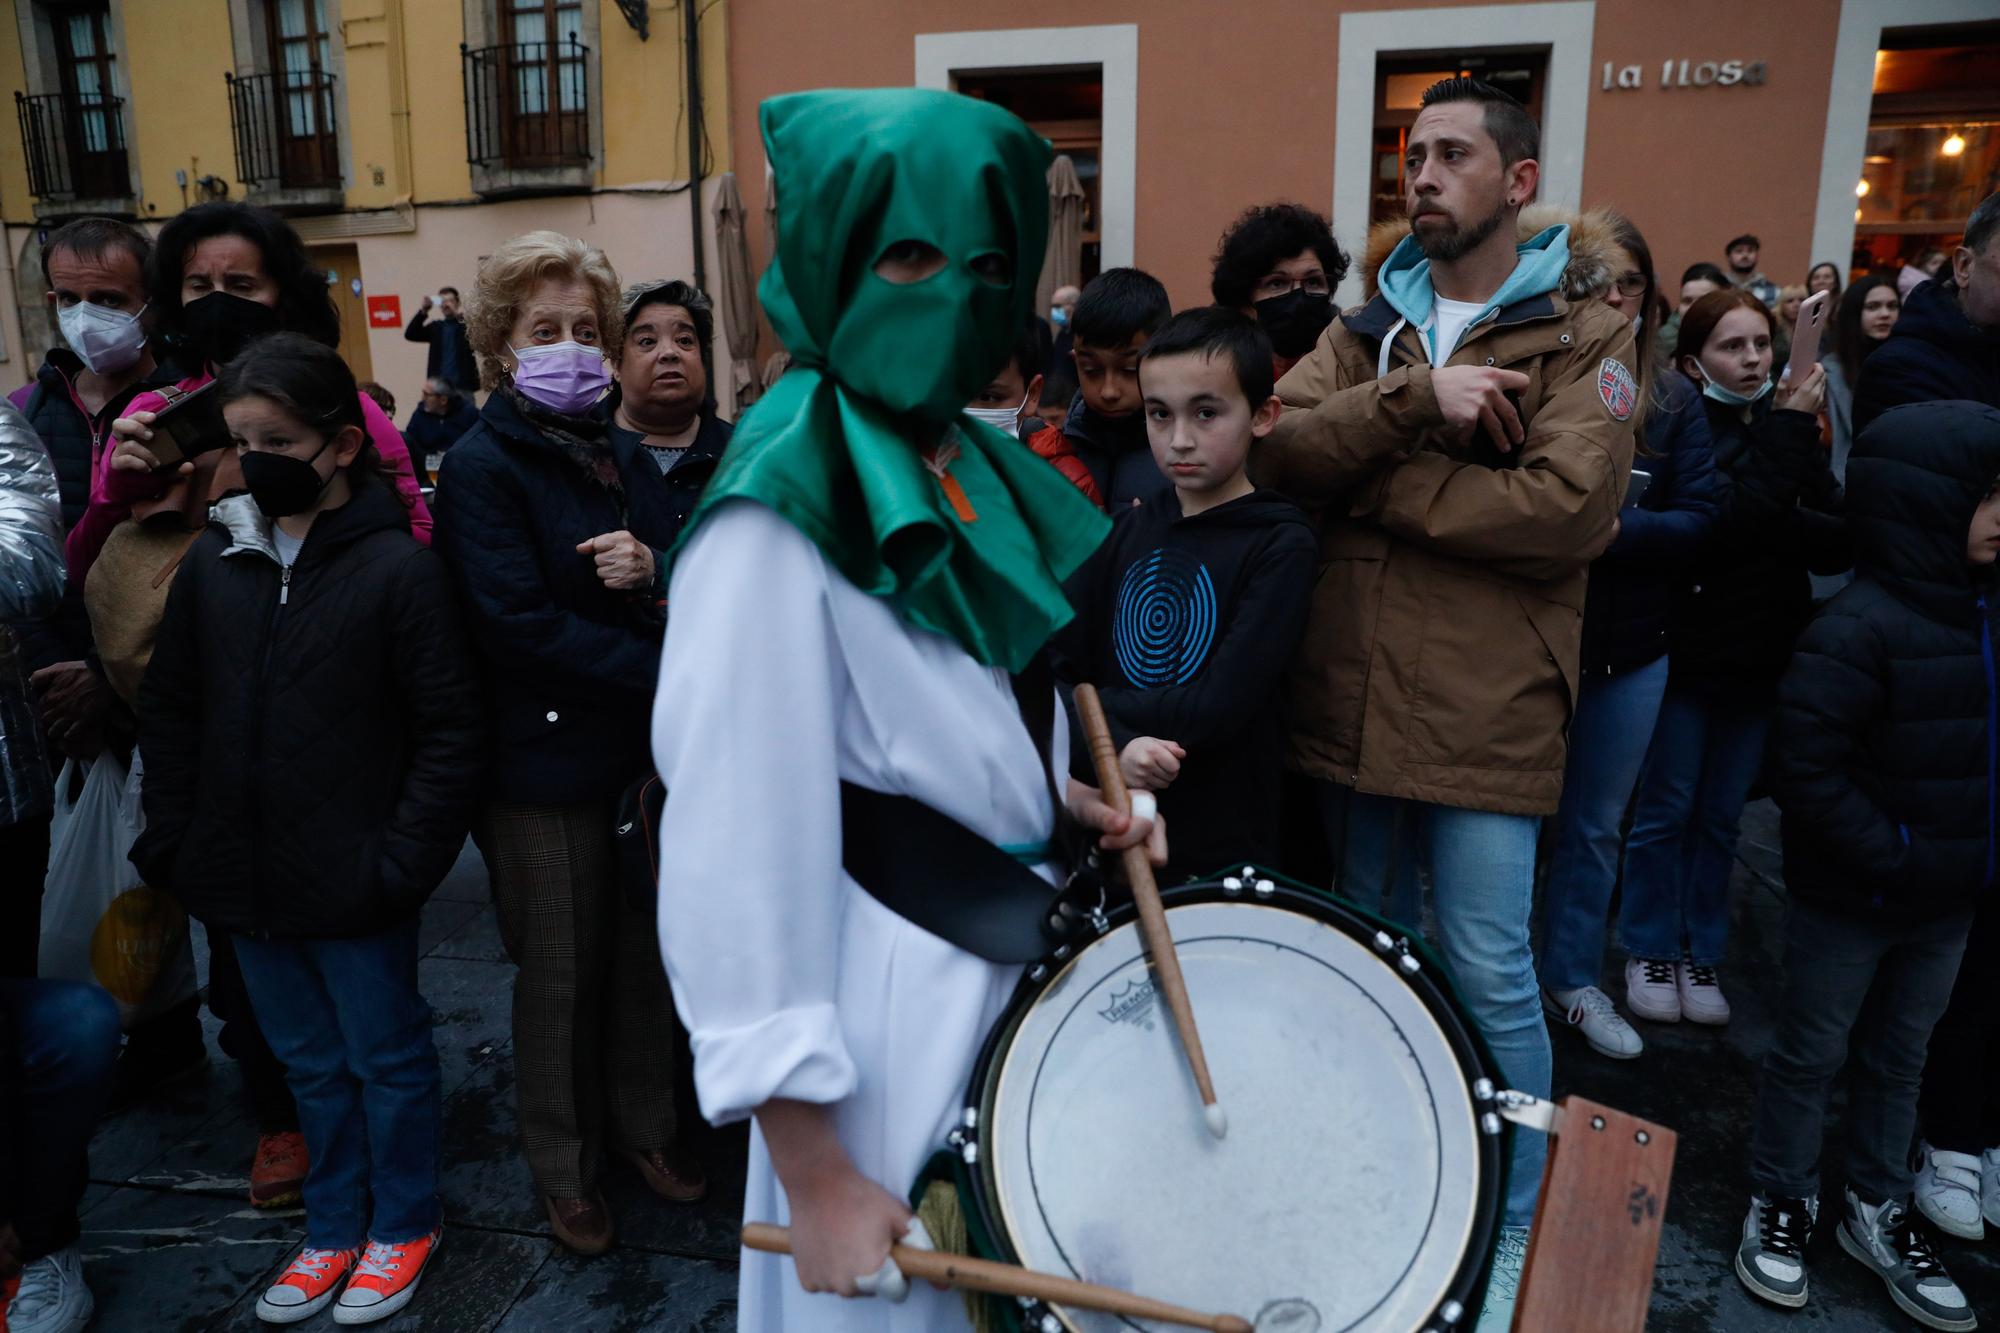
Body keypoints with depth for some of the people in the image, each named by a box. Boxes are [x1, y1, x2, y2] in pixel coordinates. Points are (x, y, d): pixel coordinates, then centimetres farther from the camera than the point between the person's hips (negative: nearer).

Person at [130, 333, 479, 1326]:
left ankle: (403, 1225, 33)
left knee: (386, 1058, 12)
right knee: (309, 1064, 20)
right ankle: (334, 1228, 38)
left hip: (355, 886, -5)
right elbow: (167, 709, 12)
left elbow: (449, 730, -12)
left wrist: (404, 860, -15)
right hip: (244, 876, 5)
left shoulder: (399, 567, -13)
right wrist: (171, 837, 5)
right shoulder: (212, 561, 3)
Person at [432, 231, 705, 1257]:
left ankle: (643, 1125, 36)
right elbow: (521, 625, -19)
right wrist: (664, 666, -20)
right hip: (544, 761, -5)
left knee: (646, 949, 15)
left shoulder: (623, 454, 9)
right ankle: (563, 1163, 30)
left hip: (644, 745, 5)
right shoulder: (480, 465, -9)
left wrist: (654, 568, -18)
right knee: (561, 971, 10)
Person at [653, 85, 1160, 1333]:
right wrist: (815, 1180, -21)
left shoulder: (980, 465, 3)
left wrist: (1070, 793, 0)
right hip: (899, 1015, -7)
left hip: (1026, 969, 8)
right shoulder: (780, 510, -22)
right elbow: (741, 843, -24)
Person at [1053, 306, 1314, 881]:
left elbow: (1219, 709, -18)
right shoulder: (1126, 529, 4)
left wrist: (1095, 704, -9)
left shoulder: (1281, 545, -10)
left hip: (1222, 849, -4)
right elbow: (1056, 670, -3)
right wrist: (1114, 745, -20)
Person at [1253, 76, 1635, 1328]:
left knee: (1491, 978, 1)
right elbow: (1282, 445, -4)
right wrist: (1414, 400, -20)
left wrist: (1367, 475, -13)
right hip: (1344, 693, 5)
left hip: (1484, 708, -5)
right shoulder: (1370, 327, 12)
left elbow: (1567, 508, -18)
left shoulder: (1586, 339, -2)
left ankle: (1516, 1228, 25)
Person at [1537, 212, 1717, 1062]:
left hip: (1629, 649, 3)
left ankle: (1573, 978, 35)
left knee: (1596, 825, 17)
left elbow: (1696, 520, -5)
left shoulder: (1673, 401, 1)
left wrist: (1612, 530, -21)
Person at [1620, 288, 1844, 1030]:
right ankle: (1650, 952, 21)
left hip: (1762, 656, 5)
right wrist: (1787, 429, -22)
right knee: (1666, 809, 7)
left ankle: (1702, 954, 25)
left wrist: (1775, 526, -19)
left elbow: (1839, 545, -1)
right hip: (1687, 651, -4)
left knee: (1722, 816, 13)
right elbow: (1724, 522, -24)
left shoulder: (1790, 430, 7)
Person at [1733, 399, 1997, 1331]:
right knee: (1812, 1054, 10)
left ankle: (1877, 1211, 37)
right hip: (1850, 898, -7)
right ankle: (1781, 1202, 29)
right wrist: (1890, 857, -21)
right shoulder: (1859, 628, -22)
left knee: (1899, 1056, 20)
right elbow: (1807, 766, -24)